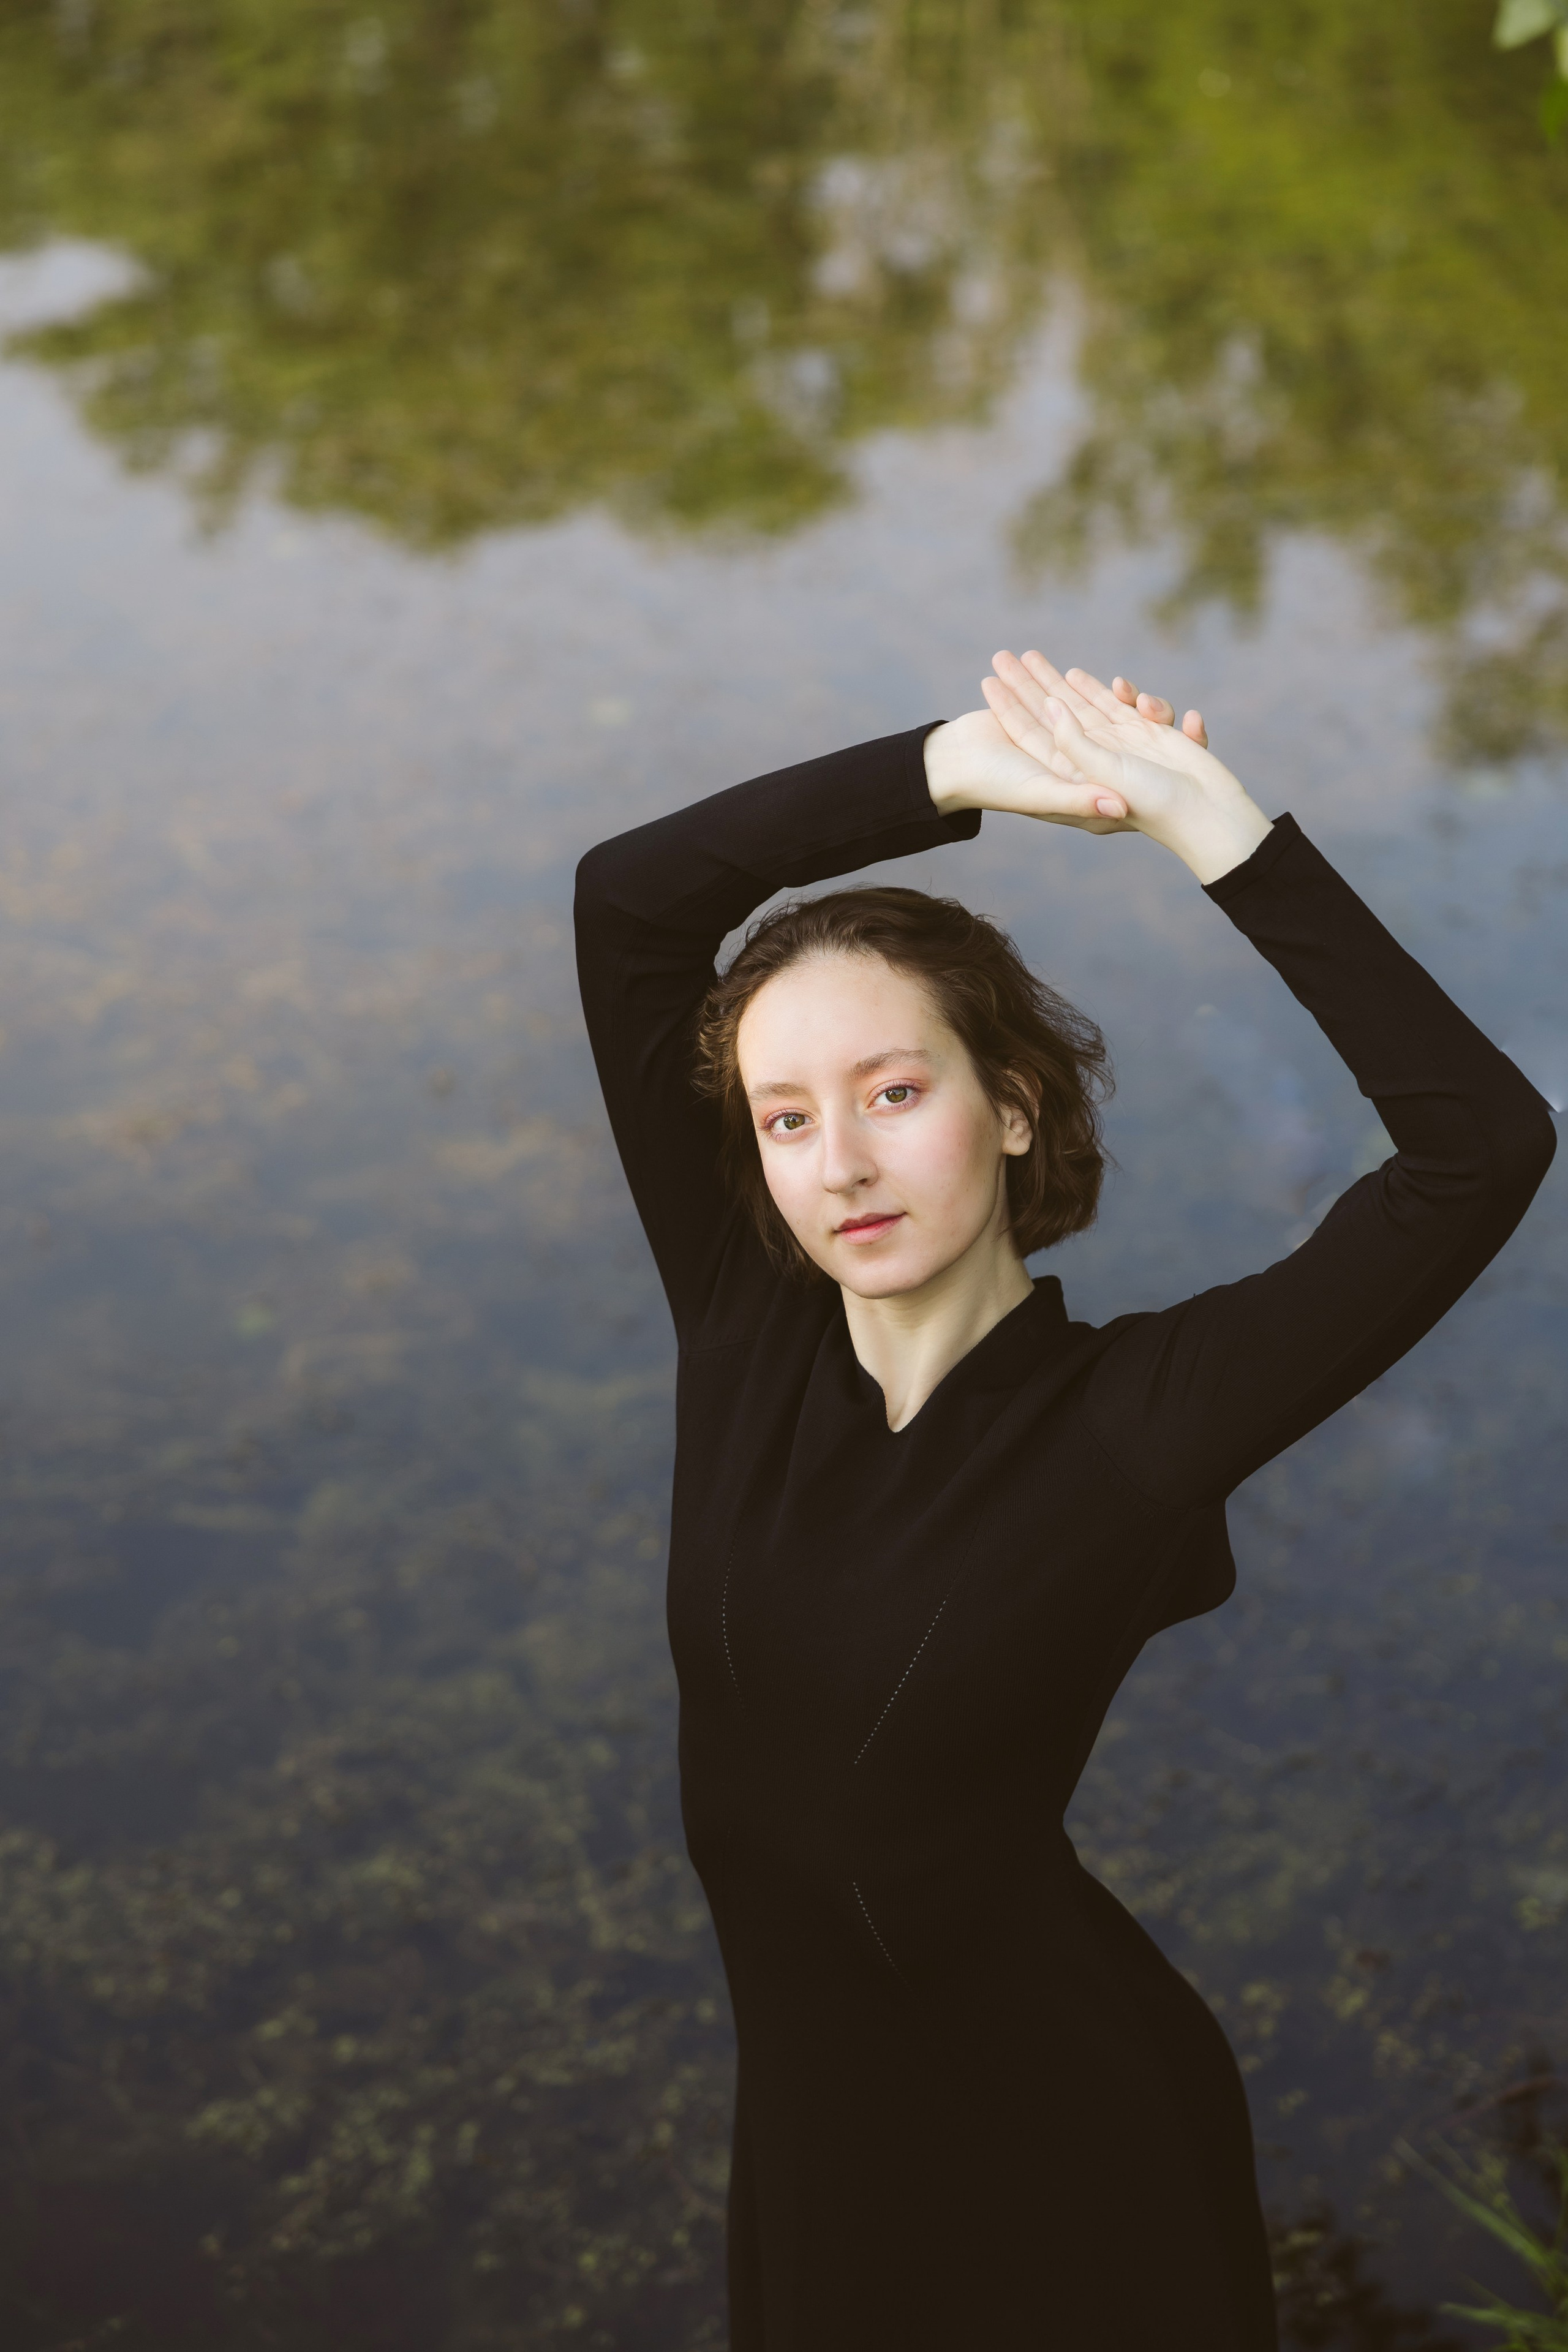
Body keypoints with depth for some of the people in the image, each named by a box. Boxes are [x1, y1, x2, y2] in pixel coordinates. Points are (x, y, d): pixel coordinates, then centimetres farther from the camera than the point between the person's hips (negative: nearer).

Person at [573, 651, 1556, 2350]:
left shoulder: (1134, 1419, -21)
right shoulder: (744, 1330, -10)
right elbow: (629, 901, -14)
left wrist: (1219, 832, -31)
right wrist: (954, 770, -22)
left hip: (1063, 2152, -4)